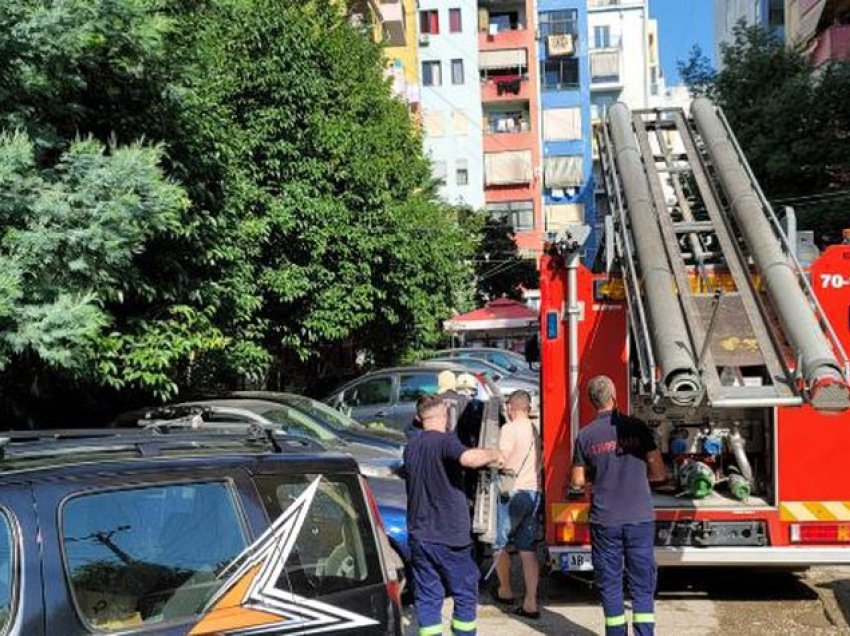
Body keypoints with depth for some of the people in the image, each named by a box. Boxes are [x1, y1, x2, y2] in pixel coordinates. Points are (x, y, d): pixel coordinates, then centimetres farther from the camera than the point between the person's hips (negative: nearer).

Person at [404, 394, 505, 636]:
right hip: (450, 537, -6)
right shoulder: (445, 441, -11)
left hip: (419, 536, 6)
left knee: (427, 598, 9)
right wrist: (494, 454, -12)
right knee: (464, 595, 9)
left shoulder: (410, 448, 11)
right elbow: (468, 458, -32)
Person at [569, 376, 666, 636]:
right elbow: (659, 474, -1)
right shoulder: (637, 427, -4)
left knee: (610, 585, 11)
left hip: (604, 521, 0)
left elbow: (577, 482, 3)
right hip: (640, 518, 0)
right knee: (642, 585, 7)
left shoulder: (585, 435, -2)